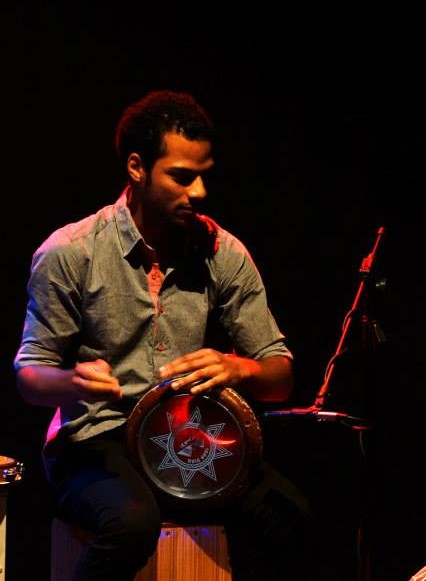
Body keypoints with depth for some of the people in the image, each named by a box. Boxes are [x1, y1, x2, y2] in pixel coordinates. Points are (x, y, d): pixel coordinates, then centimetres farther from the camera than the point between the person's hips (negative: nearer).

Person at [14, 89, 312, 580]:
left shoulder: (224, 254, 3)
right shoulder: (69, 253, -6)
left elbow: (280, 377, 6)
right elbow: (29, 377, 0)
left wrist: (238, 369, -18)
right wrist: (73, 382, -24)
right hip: (94, 443, -3)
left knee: (285, 511, -26)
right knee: (134, 520, -36)